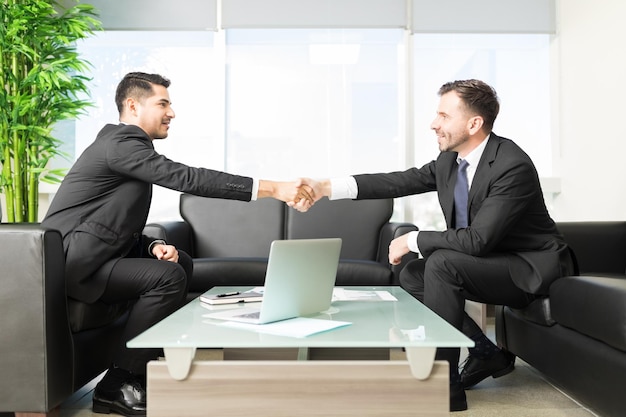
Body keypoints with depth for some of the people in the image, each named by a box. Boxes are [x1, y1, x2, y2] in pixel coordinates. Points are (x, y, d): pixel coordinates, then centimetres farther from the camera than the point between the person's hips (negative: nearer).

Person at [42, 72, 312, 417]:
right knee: (167, 276, -22)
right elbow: (185, 178, -28)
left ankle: (152, 359, 9)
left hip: (89, 257, 10)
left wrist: (154, 246, -6)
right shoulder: (120, 142, -15)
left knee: (180, 262, 7)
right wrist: (271, 188, -31)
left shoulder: (127, 143, 17)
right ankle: (117, 386, -12)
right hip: (71, 262, -10)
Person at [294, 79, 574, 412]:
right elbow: (400, 181, -4)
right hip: (490, 261, 9)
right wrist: (326, 188, -13)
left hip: (533, 268, -8)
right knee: (411, 276, -1)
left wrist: (412, 240, -20)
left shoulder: (514, 166, -26)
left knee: (441, 263, -28)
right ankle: (486, 352, 9)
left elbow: (477, 239, -31)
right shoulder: (449, 159, -2)